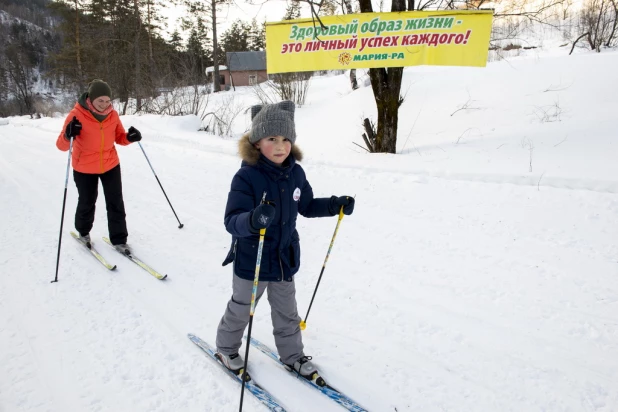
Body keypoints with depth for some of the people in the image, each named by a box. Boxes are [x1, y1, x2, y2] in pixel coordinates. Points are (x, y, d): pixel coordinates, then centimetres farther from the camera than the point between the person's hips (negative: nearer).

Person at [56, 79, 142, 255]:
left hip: (110, 165, 3)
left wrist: (129, 137, -19)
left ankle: (119, 240, 17)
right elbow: (61, 145, -22)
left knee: (116, 203, 5)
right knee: (86, 203, 14)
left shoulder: (112, 114, -11)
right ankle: (83, 232, 42)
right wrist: (68, 136, -44)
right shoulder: (77, 115, -22)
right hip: (84, 168, -3)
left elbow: (119, 137, 3)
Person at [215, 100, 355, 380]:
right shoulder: (246, 177, -24)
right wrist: (252, 219, -52)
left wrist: (335, 205, -2)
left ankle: (292, 355, 43)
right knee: (240, 310, 18)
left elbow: (306, 206, 11)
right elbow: (232, 221, -31)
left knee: (287, 312, 22)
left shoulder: (296, 173, -5)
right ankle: (226, 348, 45)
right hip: (251, 262, -5)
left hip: (285, 259, 5)